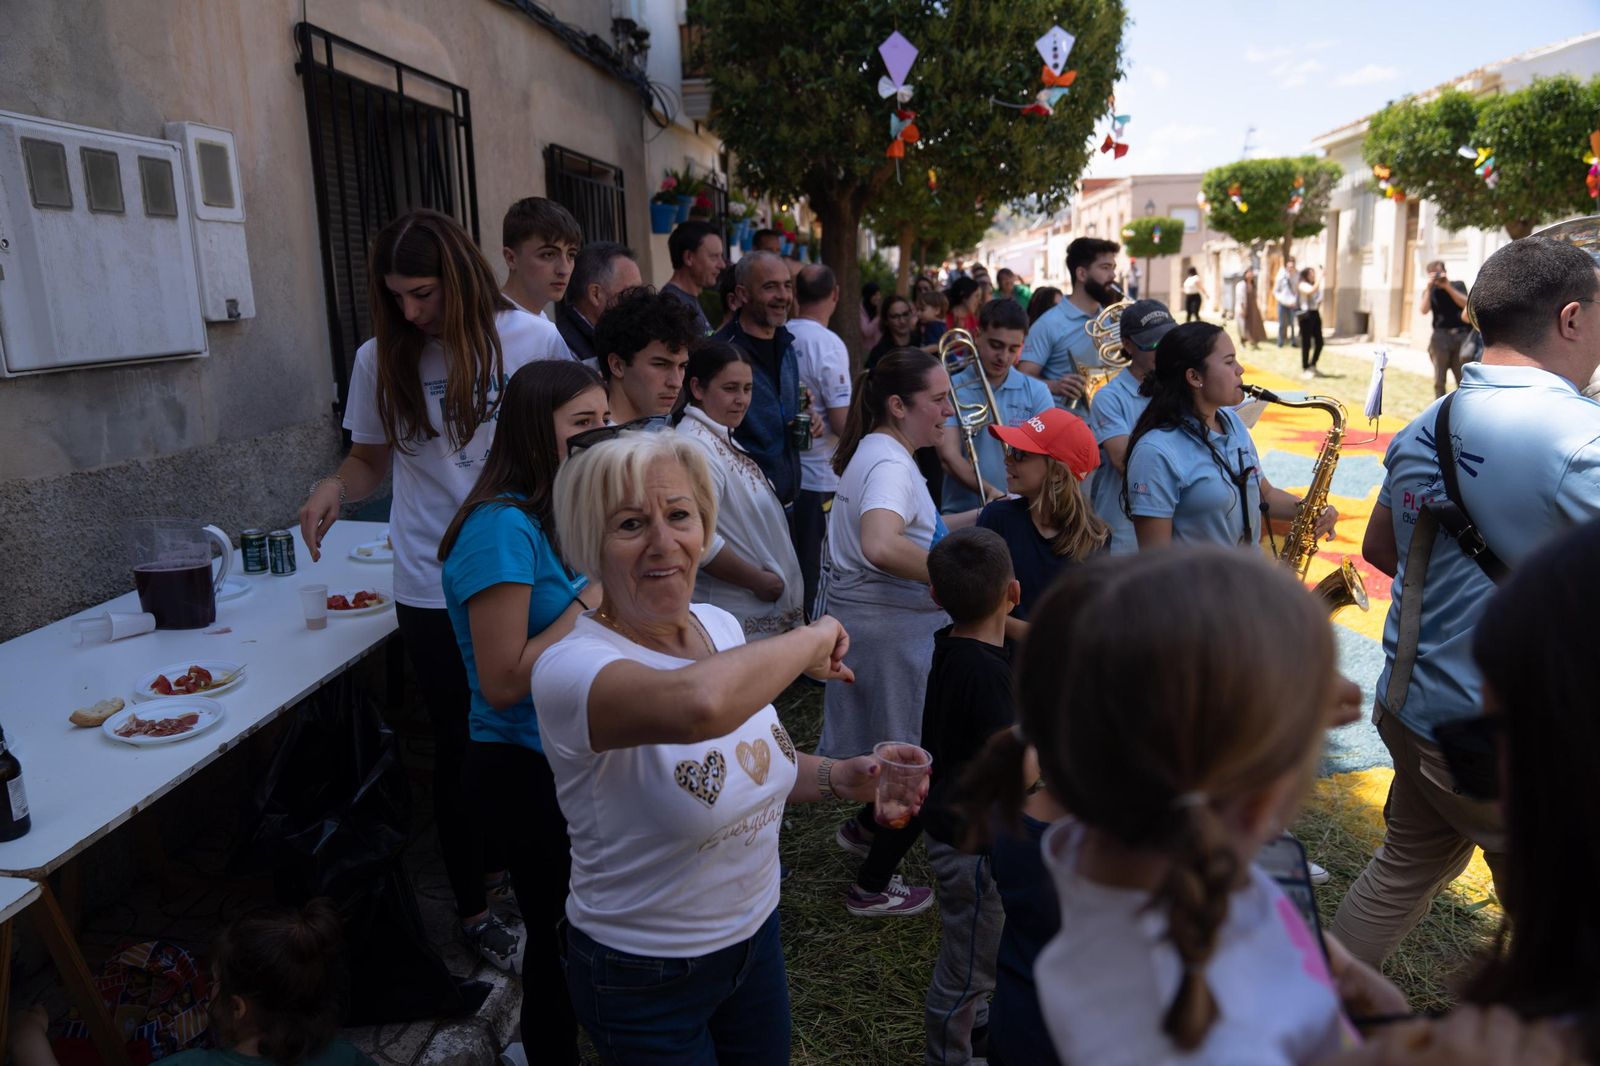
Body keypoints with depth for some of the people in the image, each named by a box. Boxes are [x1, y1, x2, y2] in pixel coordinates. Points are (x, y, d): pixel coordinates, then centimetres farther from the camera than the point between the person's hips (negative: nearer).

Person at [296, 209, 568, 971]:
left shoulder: (529, 339, -6)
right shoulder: (380, 361, -2)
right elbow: (371, 460, 9)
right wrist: (333, 486, -13)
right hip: (435, 587, 0)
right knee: (460, 743, 12)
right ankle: (472, 903, 30)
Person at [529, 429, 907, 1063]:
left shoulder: (722, 626, -6)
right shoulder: (570, 668, -29)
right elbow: (697, 705, -51)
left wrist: (840, 779, -10)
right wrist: (811, 640, -33)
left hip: (756, 936, 6)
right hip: (645, 982, -6)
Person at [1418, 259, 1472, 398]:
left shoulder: (1458, 285, 10)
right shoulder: (1429, 291, 9)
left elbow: (1466, 304, -6)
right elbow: (1423, 310, -7)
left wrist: (1448, 287, -9)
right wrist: (1429, 288, -9)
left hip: (1461, 336, 0)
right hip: (1440, 336, 0)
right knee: (1439, 380, -2)